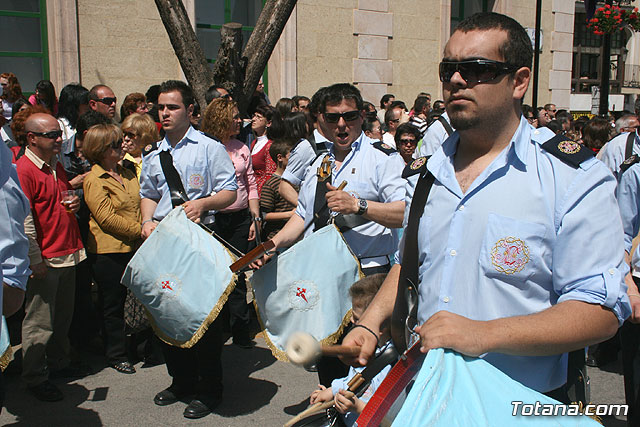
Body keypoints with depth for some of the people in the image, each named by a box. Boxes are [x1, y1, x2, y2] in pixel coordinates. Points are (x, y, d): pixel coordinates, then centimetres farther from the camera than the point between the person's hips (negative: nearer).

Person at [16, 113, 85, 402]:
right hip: (45, 261, -8)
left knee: (63, 316, 18)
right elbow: (23, 220, -16)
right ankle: (35, 378, 15)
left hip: (69, 254, 8)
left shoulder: (56, 167, 14)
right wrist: (35, 260, -16)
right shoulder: (22, 170, -13)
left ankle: (58, 362, 34)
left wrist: (74, 204, 5)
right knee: (39, 323, 1)